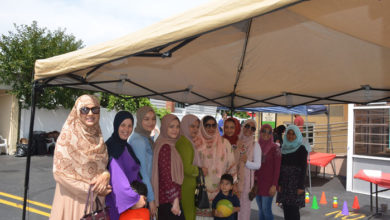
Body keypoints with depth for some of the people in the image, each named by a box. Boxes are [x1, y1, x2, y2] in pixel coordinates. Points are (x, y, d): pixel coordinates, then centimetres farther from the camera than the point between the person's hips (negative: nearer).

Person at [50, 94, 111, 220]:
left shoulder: (98, 138, 5)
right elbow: (61, 172, -14)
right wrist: (90, 189, -15)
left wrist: (106, 175, -13)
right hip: (73, 198, -5)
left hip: (95, 200, 5)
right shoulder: (68, 136, -11)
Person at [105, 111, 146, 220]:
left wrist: (140, 196, 2)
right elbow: (116, 178, -22)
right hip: (118, 202, -7)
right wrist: (135, 198, -19)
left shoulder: (127, 147, 10)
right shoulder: (112, 147, -16)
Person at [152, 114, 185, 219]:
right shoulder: (165, 147, -16)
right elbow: (166, 176, -20)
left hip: (165, 199, 9)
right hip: (169, 200, -9)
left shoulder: (169, 145, 12)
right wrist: (175, 200, -19)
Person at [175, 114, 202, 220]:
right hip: (185, 187, -9)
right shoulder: (184, 142, -18)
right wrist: (200, 170, -7)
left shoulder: (189, 142, 14)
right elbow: (187, 168, -22)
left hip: (189, 186, 10)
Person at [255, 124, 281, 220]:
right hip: (257, 183, 5)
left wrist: (274, 185, -13)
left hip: (268, 184, -5)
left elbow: (277, 168, -9)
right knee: (261, 210, 10)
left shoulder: (275, 148, -6)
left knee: (266, 209, -5)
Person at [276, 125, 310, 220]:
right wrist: (279, 183, 6)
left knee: (293, 209, -4)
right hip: (284, 182, 6)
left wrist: (301, 186, -15)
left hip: (296, 182, -6)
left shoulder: (301, 148, -7)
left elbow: (303, 168, -11)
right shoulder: (285, 147, 9)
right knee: (286, 209, 10)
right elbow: (281, 167, 10)